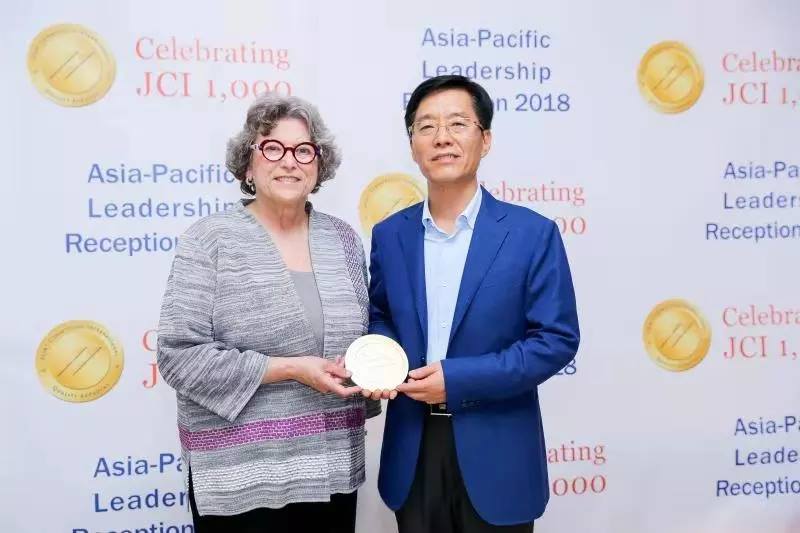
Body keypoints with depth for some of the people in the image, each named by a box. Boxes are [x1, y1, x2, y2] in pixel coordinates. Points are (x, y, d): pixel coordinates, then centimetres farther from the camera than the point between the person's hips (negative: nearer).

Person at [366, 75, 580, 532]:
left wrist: (459, 379, -18)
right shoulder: (389, 235, 4)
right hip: (412, 451, 3)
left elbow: (557, 338, -10)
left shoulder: (533, 233, -7)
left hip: (496, 454, -3)